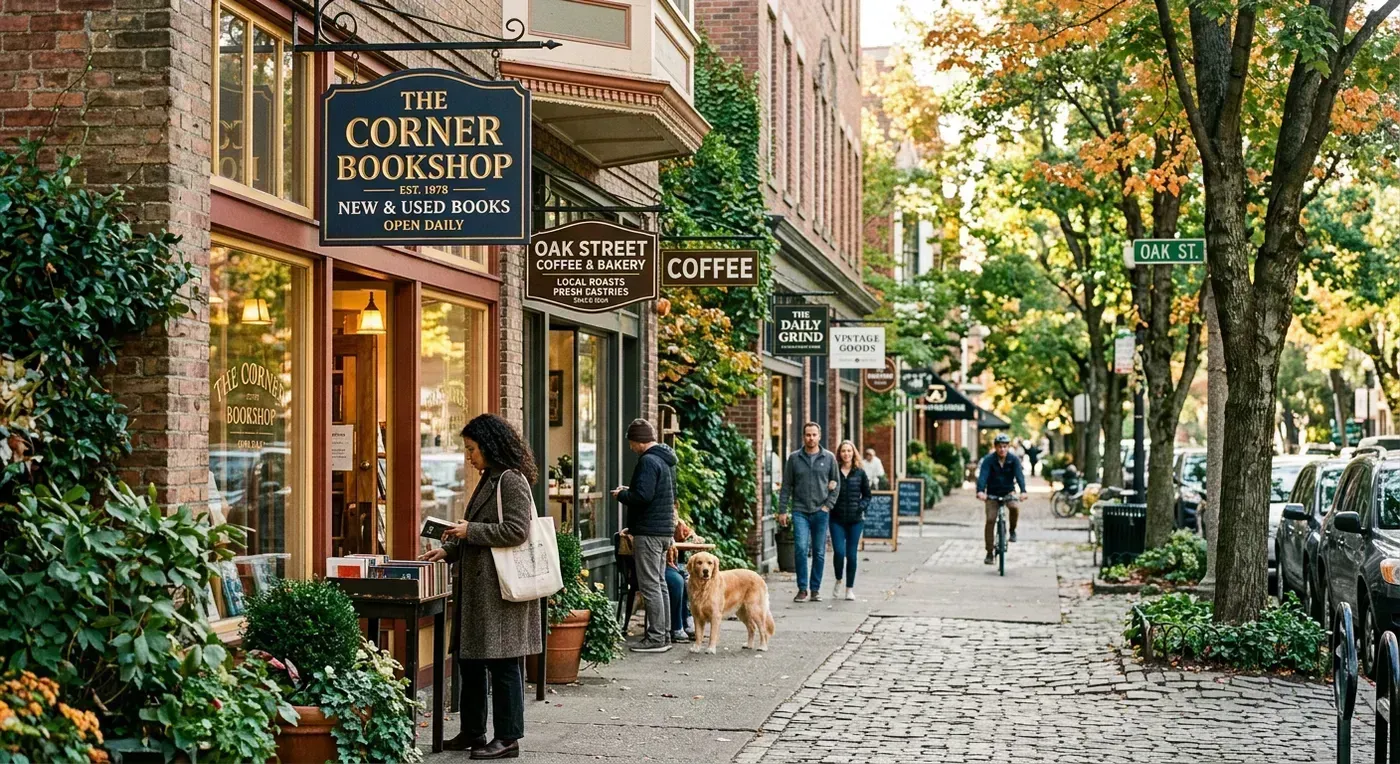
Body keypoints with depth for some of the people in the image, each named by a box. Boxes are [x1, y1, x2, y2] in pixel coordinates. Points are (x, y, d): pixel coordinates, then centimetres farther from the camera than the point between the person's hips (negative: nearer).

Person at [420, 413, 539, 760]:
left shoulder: (511, 481, -13)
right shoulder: (489, 480, 16)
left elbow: (517, 531, -20)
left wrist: (469, 530, -16)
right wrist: (449, 550, 13)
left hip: (501, 588, -10)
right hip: (478, 585, 10)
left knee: (501, 662, -3)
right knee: (470, 657, 14)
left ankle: (508, 738, 4)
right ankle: (472, 732, 23)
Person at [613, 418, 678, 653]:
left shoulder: (648, 461, -16)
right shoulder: (666, 460, 16)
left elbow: (642, 496, -24)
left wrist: (621, 494, -6)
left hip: (649, 533, -10)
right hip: (665, 529, 10)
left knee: (650, 585, -7)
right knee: (660, 583, 14)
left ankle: (656, 638, -6)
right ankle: (663, 635, 18)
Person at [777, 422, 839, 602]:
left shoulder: (829, 458, 5)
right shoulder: (794, 458, 5)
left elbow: (836, 483, 9)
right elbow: (787, 486, 6)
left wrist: (829, 505, -1)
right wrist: (782, 510, 2)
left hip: (821, 512, 1)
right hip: (800, 511, -1)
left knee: (819, 552, 4)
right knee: (801, 549, -12)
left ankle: (815, 589, 13)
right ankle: (802, 589, -4)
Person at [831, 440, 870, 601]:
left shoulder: (860, 473, 5)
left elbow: (867, 495, 11)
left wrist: (861, 507, -6)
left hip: (855, 520, 1)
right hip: (837, 519, -1)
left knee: (851, 555, 2)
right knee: (839, 552, -12)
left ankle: (850, 589, 13)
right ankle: (838, 581, 15)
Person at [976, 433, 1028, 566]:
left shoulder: (1014, 459, -10)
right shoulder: (988, 460, -13)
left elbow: (1019, 475, -22)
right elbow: (983, 476, -26)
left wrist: (1023, 491, -40)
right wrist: (980, 491, -45)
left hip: (1008, 492, 0)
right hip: (992, 494, 0)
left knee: (1015, 507, -31)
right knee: (990, 520, -13)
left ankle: (1012, 530, -3)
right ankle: (989, 553, -3)